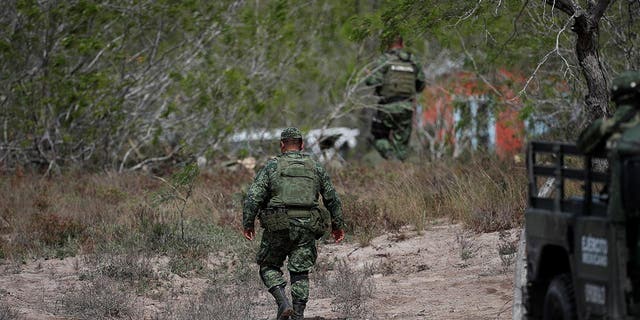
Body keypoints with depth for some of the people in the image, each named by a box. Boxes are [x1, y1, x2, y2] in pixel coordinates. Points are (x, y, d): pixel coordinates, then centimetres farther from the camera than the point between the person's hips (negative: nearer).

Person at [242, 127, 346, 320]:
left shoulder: (272, 166, 1)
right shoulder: (315, 167, 10)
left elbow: (253, 197, -6)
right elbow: (332, 198, 14)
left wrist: (248, 223, 0)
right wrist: (338, 225, 23)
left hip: (278, 226, -2)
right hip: (306, 226, 2)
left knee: (269, 267, 11)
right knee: (300, 272, 7)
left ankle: (283, 302, -10)